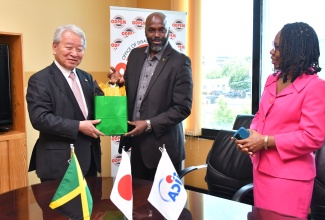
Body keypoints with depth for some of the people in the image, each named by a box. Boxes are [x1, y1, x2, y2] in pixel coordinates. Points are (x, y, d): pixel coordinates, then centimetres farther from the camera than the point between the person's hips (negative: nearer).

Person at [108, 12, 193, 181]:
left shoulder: (180, 62, -11)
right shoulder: (135, 55, 6)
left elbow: (183, 108, -13)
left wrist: (150, 125, -19)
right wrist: (120, 82, -9)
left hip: (163, 145, -5)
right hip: (137, 142, 5)